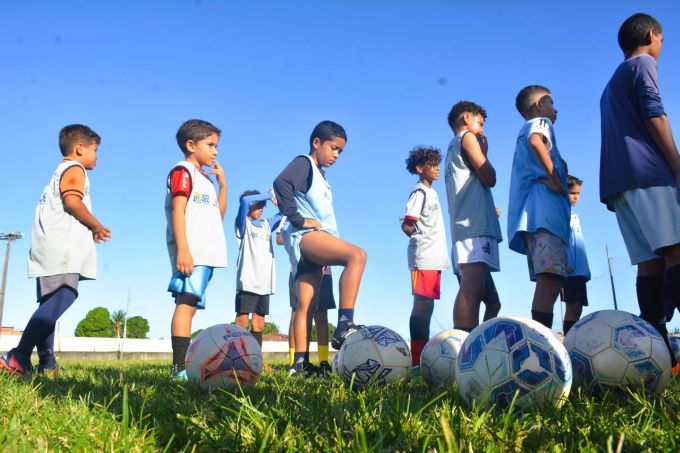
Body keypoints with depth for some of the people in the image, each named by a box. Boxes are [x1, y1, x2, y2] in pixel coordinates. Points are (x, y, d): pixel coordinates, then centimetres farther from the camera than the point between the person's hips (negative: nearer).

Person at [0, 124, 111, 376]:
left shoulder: (60, 171, 30)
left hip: (51, 248, 11)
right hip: (61, 247, -11)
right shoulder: (74, 169, 1)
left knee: (51, 303, 7)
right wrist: (97, 226, -6)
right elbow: (72, 201, -17)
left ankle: (47, 361, 4)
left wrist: (90, 231, 20)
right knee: (60, 300, -19)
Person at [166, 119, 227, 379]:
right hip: (190, 252, -9)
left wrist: (222, 184, 16)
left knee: (190, 304, 7)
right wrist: (182, 248, -22)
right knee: (187, 302, -17)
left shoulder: (205, 179, 25)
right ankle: (179, 367, -21)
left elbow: (218, 215, 25)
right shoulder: (183, 171, 0)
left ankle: (182, 366, 9)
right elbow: (178, 210, -11)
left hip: (206, 254, 9)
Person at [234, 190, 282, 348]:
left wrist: (277, 199, 9)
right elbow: (245, 200, -14)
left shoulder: (266, 224, 20)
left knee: (259, 325, 6)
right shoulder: (243, 224, 3)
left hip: (264, 283, 6)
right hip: (247, 281, -6)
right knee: (242, 322, -9)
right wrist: (268, 195, -6)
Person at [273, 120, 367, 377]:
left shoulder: (320, 175, 28)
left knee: (307, 305, 4)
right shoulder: (303, 163, 0)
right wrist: (299, 219, -21)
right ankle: (344, 325, -34)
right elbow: (281, 183, -21)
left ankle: (301, 362, 4)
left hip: (313, 245, 10)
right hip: (304, 235, -10)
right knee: (357, 255, -28)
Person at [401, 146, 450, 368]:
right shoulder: (419, 191, -6)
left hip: (434, 258, 9)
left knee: (427, 305, 9)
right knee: (422, 304, -11)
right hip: (424, 258, -9)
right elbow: (407, 226, -14)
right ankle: (417, 360, -11)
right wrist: (422, 238, 1)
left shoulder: (431, 192, 22)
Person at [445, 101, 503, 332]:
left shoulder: (453, 146, 30)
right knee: (472, 286, -21)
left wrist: (489, 207, 36)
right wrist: (484, 152, 11)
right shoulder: (467, 137, 5)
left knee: (474, 287, 6)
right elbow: (489, 178, -3)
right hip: (476, 224, -10)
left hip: (465, 225, 10)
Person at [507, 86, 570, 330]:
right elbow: (536, 141, -18)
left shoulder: (522, 134, 34)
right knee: (551, 277, -20)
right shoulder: (540, 122, 8)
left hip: (531, 213, 9)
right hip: (544, 207, -9)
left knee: (548, 281, 5)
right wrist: (554, 178, -15)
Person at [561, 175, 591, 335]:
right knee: (574, 306, -13)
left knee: (576, 307, 7)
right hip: (569, 269, -9)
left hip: (579, 270, 9)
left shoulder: (575, 216, 22)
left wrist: (585, 269, 20)